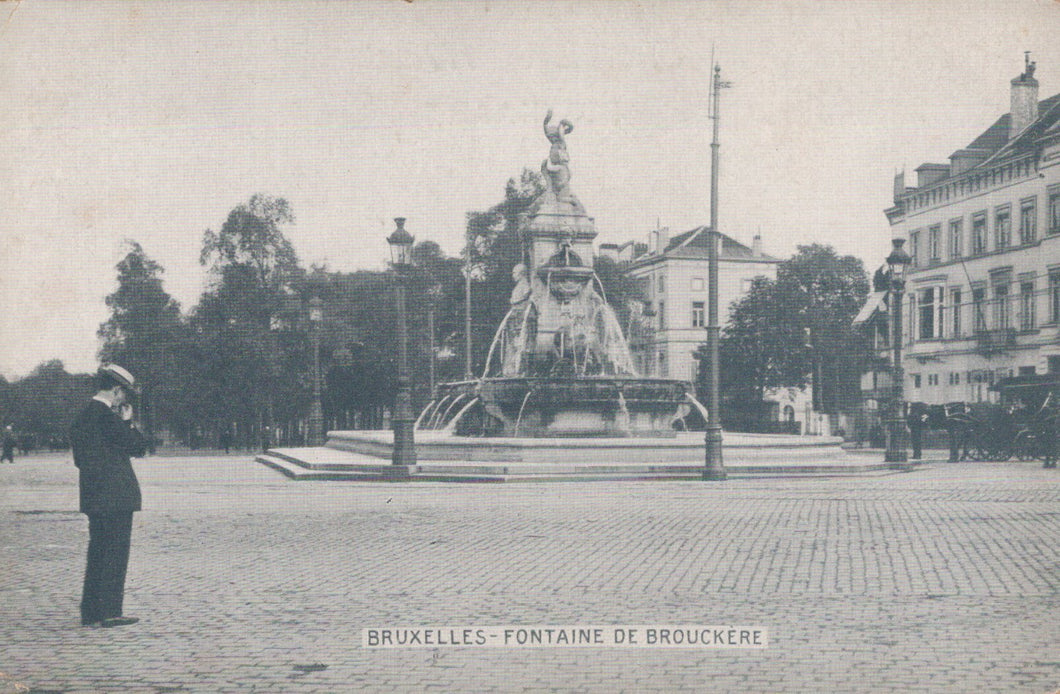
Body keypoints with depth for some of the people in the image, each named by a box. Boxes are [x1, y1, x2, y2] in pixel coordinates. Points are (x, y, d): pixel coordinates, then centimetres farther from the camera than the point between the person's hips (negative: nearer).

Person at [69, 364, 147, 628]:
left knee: (97, 553, 14)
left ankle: (90, 612, 17)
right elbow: (139, 447, -13)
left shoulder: (82, 416, 11)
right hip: (115, 495, -9)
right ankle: (110, 612, -1)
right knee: (116, 553, -3)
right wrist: (128, 422, 1)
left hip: (92, 497, 9)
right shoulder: (107, 416, -16)